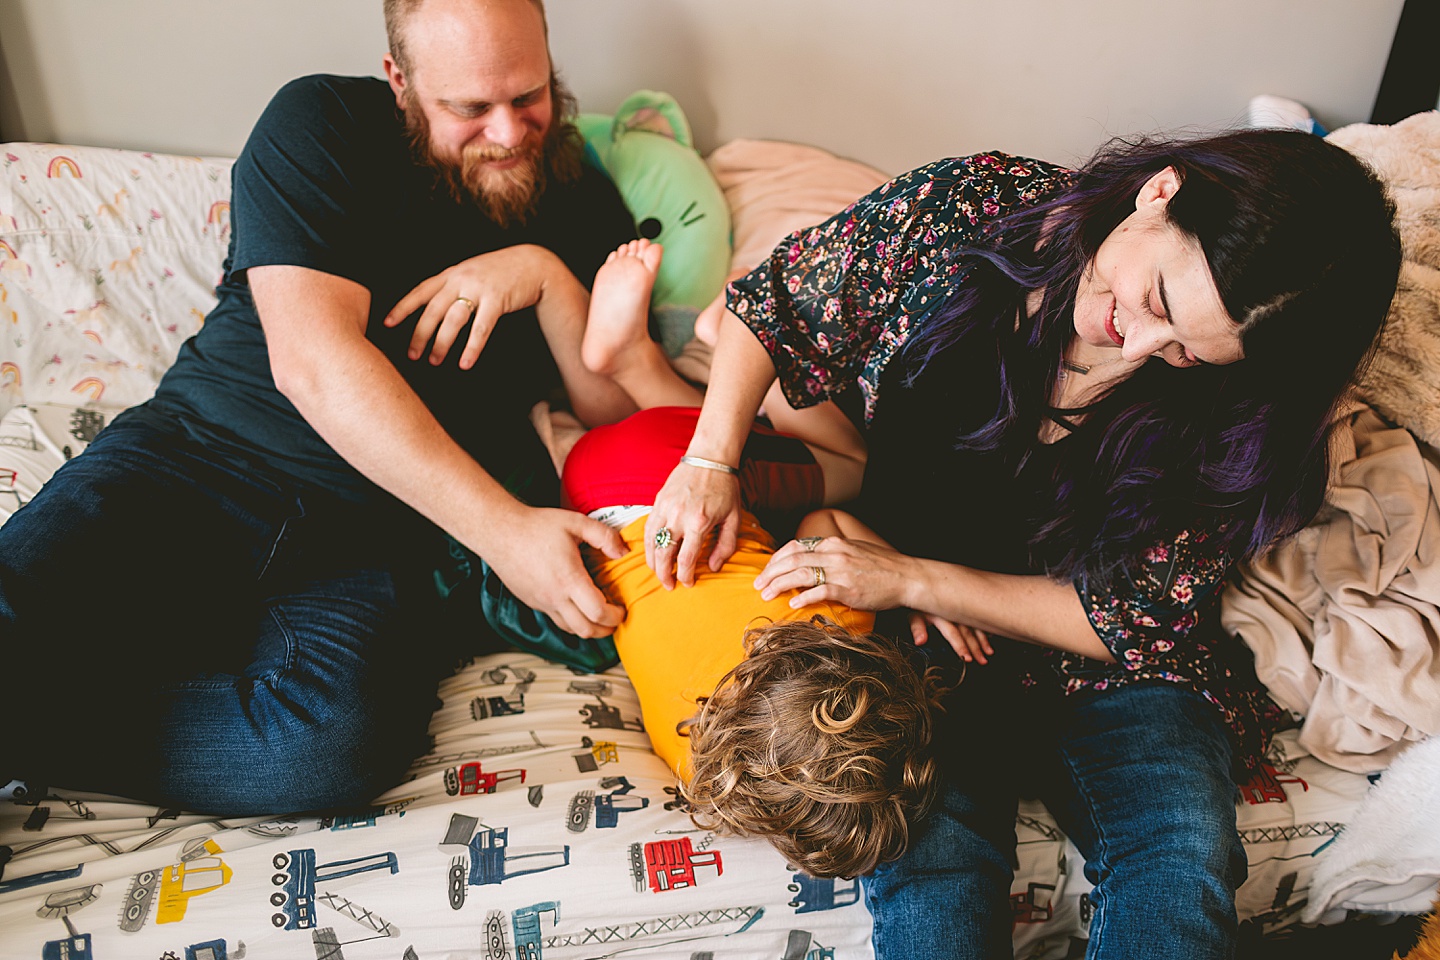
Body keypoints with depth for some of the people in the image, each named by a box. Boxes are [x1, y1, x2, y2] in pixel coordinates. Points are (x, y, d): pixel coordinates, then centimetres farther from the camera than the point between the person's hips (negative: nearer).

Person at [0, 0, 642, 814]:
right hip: (199, 456, -1)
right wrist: (503, 526, -21)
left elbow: (628, 414, 5)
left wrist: (546, 274, -12)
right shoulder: (323, 127, 0)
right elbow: (312, 361, -14)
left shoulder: (579, 204, 10)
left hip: (388, 533, 2)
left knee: (334, 738, -30)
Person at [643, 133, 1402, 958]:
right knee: (928, 856, -29)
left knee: (1183, 860, -25)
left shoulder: (1225, 406, -16)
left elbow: (1142, 618, -11)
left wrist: (911, 579, -20)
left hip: (1100, 663, 1)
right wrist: (710, 463, -14)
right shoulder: (971, 208, -14)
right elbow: (773, 302, -1)